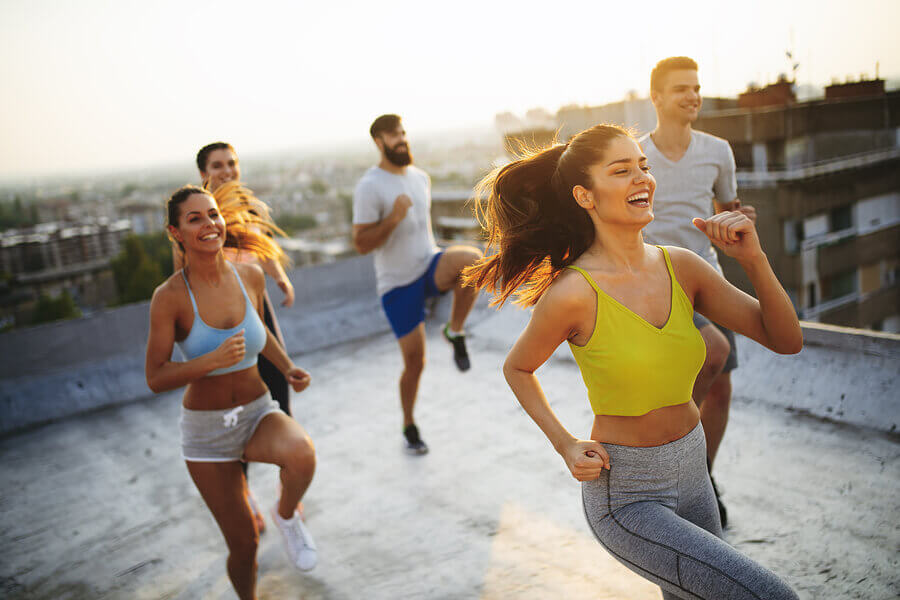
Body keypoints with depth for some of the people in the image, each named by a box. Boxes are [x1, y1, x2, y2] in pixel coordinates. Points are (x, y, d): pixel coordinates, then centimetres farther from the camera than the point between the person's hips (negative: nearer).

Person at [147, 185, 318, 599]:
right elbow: (155, 379, -14)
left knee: (301, 455, -34)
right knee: (244, 544, 5)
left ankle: (286, 516, 0)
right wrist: (213, 360, -29)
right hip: (206, 429, -2)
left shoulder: (250, 275, -7)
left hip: (259, 413, 2)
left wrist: (288, 369, 1)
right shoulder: (169, 297, -17)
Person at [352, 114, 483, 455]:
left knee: (472, 259, -31)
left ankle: (455, 332, -8)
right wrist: (394, 217, -27)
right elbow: (361, 245, -16)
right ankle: (410, 429, 27)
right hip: (398, 284, -4)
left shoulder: (421, 178, 8)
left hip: (430, 266, 4)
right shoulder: (369, 187, -12)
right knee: (415, 362, 1)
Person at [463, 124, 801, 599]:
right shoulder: (572, 293, -20)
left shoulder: (681, 266, -6)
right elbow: (517, 368, -3)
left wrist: (753, 259, -18)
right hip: (624, 497, -6)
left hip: (692, 473, 6)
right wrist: (565, 446, -11)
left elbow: (785, 340, -4)